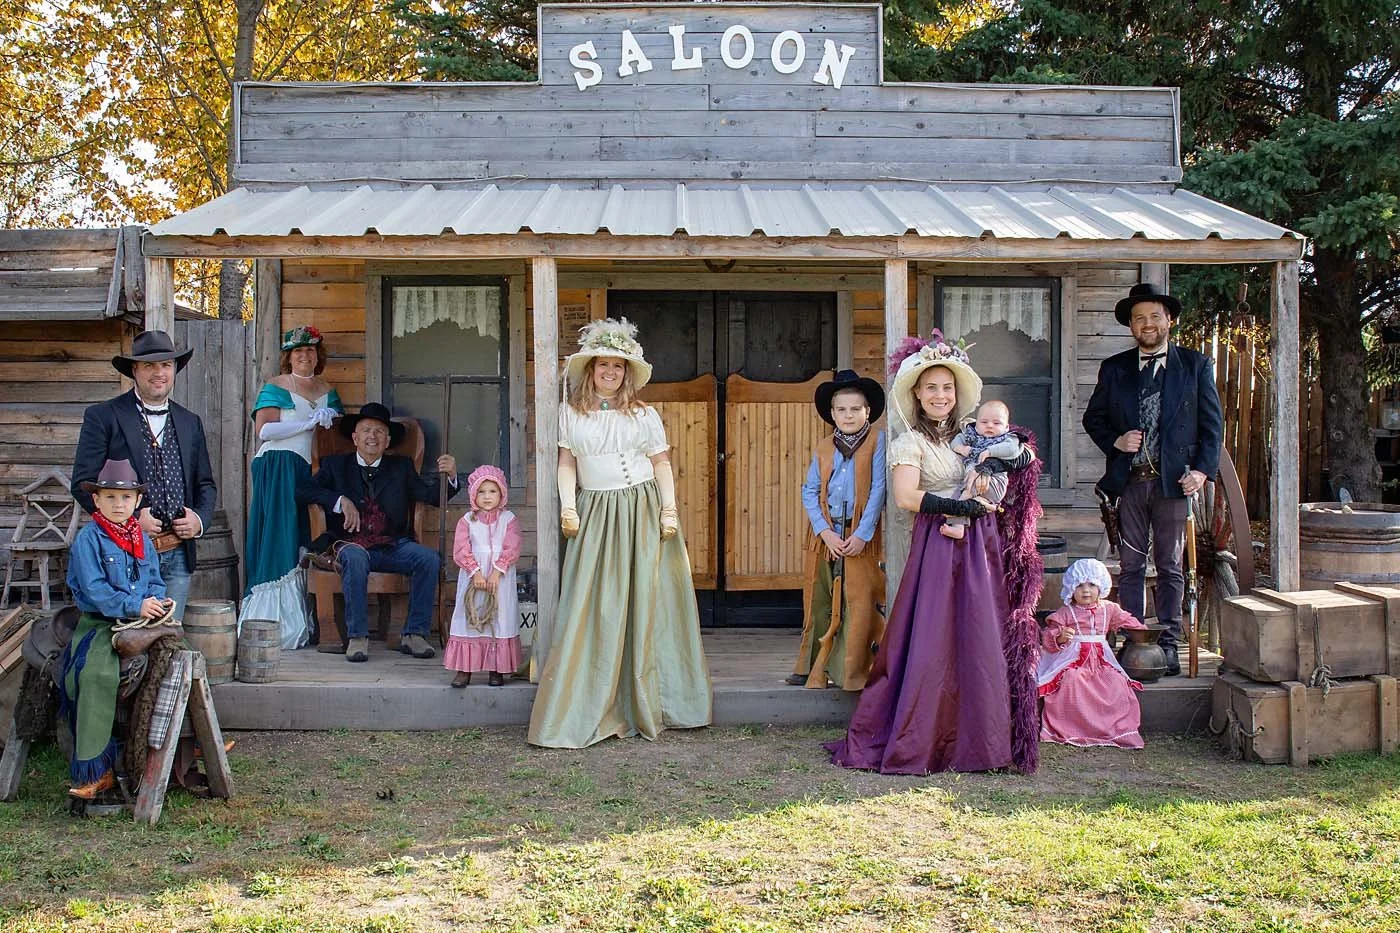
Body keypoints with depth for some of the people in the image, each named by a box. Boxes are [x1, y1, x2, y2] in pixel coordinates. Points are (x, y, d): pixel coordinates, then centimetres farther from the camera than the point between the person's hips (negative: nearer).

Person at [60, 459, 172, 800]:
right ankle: (95, 771, -26)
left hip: (141, 621, 6)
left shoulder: (143, 539, 15)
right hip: (99, 623, -6)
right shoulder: (88, 538, -3)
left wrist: (160, 602, -6)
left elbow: (155, 582, 16)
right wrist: (135, 606, -18)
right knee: (98, 674, -29)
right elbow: (94, 589, -12)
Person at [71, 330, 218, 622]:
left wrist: (200, 518, -2)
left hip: (178, 556, 4)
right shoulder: (102, 417, 0)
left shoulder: (190, 422, 15)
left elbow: (205, 484, 19)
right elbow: (83, 483, -5)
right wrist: (132, 518, -15)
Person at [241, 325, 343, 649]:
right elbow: (263, 430, -9)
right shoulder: (275, 387, 4)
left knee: (302, 542, -1)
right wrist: (310, 423, -11)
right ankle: (270, 625, -9)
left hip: (311, 471, 5)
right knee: (278, 540, -10)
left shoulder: (327, 392, 20)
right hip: (278, 468, -5)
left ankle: (297, 623, 0)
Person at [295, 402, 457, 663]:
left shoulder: (401, 467, 17)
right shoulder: (336, 465, 14)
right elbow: (302, 490, 0)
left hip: (394, 546, 2)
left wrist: (450, 475, -13)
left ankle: (414, 634, -21)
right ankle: (357, 637, -29)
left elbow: (434, 496, 9)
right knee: (355, 558, -37)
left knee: (429, 558, -27)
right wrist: (340, 501, -14)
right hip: (353, 544, -2)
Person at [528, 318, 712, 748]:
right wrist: (568, 505, -5)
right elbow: (567, 462, 6)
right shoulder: (572, 413, 7)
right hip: (593, 515, 1)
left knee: (643, 604, 1)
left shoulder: (643, 415, 5)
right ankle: (588, 709, 3)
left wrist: (670, 510, -3)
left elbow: (662, 464, 6)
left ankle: (642, 704, 12)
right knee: (590, 608, -3)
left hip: (639, 512, 0)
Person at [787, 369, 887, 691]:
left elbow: (878, 489, -6)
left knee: (859, 602, -3)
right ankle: (813, 668, 18)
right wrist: (825, 531, -9)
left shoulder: (877, 441, 0)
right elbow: (809, 491, 5)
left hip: (861, 536, -3)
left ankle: (853, 672, 6)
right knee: (818, 601, 7)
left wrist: (862, 535, -13)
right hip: (825, 534, 3)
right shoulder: (823, 447, 11)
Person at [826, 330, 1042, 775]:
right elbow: (906, 496, -18)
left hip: (979, 548, 7)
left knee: (980, 643, 6)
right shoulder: (910, 442, -4)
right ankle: (908, 745, 3)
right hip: (939, 548, -6)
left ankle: (974, 737, 15)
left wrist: (1020, 458, 5)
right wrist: (958, 506, -19)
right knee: (931, 643, -6)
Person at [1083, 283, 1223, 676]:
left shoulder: (1196, 365, 5)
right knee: (1131, 566, 5)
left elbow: (1212, 423, 4)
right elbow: (1093, 417, 14)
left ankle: (1169, 644, 12)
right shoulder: (1114, 368, 9)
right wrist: (1115, 441, -5)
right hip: (1129, 481, 2)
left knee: (1170, 567, 5)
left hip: (1174, 481, -1)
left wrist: (1203, 470, -7)